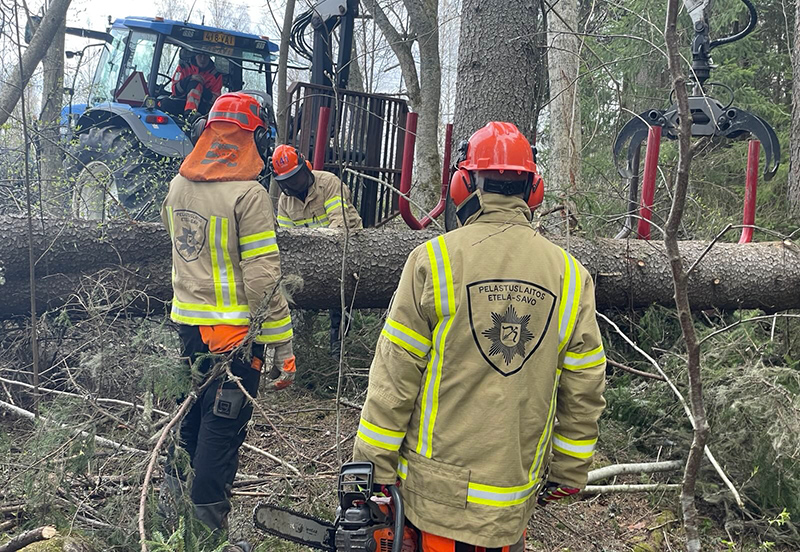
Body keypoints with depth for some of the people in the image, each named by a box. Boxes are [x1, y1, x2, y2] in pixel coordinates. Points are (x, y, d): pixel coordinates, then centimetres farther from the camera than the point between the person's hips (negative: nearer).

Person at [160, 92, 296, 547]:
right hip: (234, 332, -7)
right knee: (221, 429, 3)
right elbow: (263, 279, -20)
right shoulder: (248, 195, -18)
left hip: (186, 322, 7)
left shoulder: (178, 187, 5)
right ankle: (206, 529, 14)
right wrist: (283, 349, -15)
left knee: (190, 414, 22)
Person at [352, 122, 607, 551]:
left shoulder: (434, 260, -13)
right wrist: (569, 474, 15)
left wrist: (372, 470, 0)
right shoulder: (571, 276, -3)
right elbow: (584, 394, 2)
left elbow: (395, 377, -10)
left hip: (434, 483, -2)